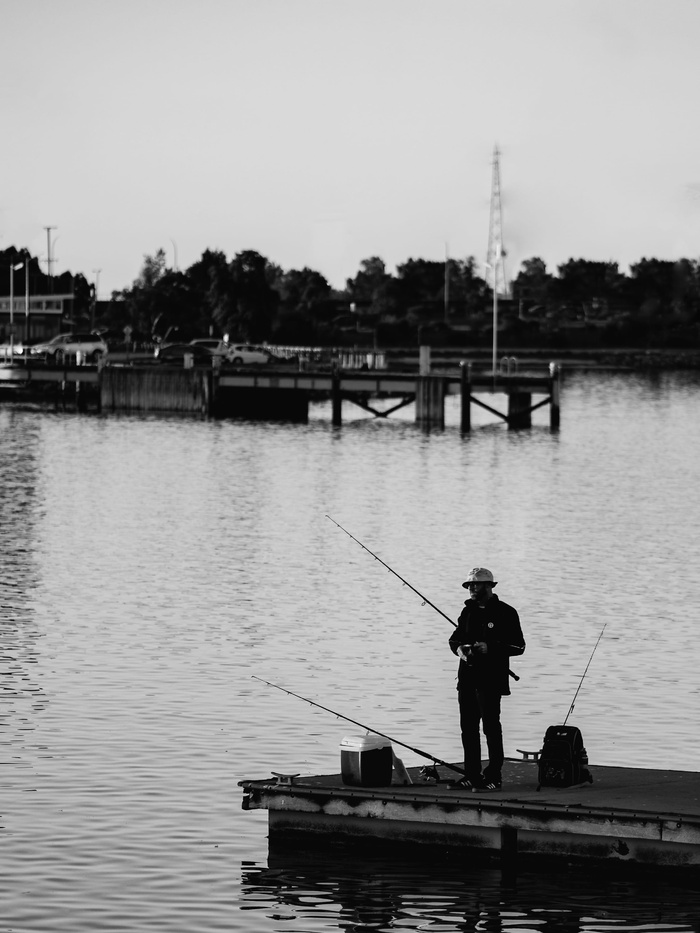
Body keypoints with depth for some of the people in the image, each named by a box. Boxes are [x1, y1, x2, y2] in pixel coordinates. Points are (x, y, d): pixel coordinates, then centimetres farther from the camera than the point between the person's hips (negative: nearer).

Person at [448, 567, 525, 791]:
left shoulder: (505, 613, -4)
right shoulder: (468, 611, 16)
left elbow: (518, 646, -7)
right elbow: (455, 637, 25)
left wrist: (489, 648, -17)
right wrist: (458, 648, 1)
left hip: (490, 680, -7)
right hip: (467, 678, 7)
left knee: (491, 726, -8)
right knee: (468, 727, 9)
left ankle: (493, 777, -5)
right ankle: (472, 775, 16)